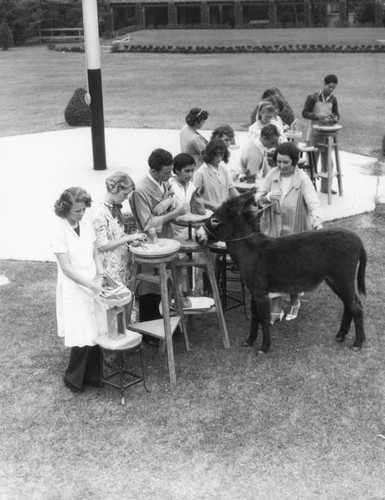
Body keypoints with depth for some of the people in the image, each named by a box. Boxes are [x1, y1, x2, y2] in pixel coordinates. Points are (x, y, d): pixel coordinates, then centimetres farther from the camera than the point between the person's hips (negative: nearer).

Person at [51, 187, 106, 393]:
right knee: (82, 337, -3)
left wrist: (101, 276, -6)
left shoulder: (87, 226, 2)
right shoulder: (59, 232, -16)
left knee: (95, 333, 8)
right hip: (74, 289, -6)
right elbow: (67, 268, -19)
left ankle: (92, 375, 25)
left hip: (93, 286, 6)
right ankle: (73, 379, 17)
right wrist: (92, 285, -24)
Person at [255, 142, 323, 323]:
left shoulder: (302, 179, -15)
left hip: (295, 231, -3)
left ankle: (294, 301, 37)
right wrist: (268, 197, -22)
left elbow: (313, 202, -24)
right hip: (272, 229, 3)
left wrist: (317, 220, -43)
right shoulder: (272, 174, -3)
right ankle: (276, 308, 10)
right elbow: (257, 196, 2)